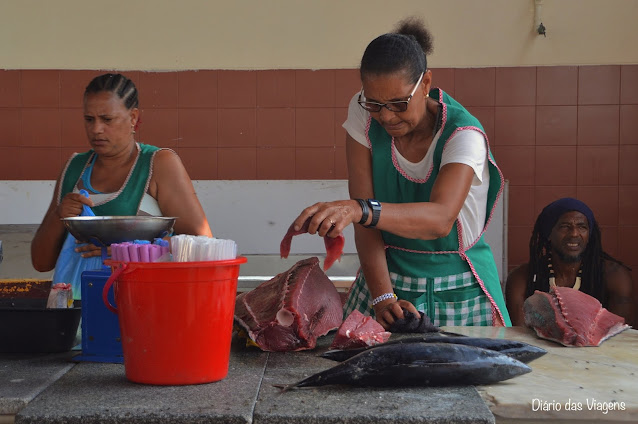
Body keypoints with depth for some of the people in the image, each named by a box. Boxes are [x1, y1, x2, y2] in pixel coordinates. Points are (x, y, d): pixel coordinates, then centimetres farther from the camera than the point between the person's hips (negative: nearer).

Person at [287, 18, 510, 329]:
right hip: (387, 277, 3)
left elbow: (441, 218, -37)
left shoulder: (463, 134, -20)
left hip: (456, 289, -2)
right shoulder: (363, 114, -10)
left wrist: (358, 210, -53)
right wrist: (383, 296, -25)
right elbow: (365, 219, -14)